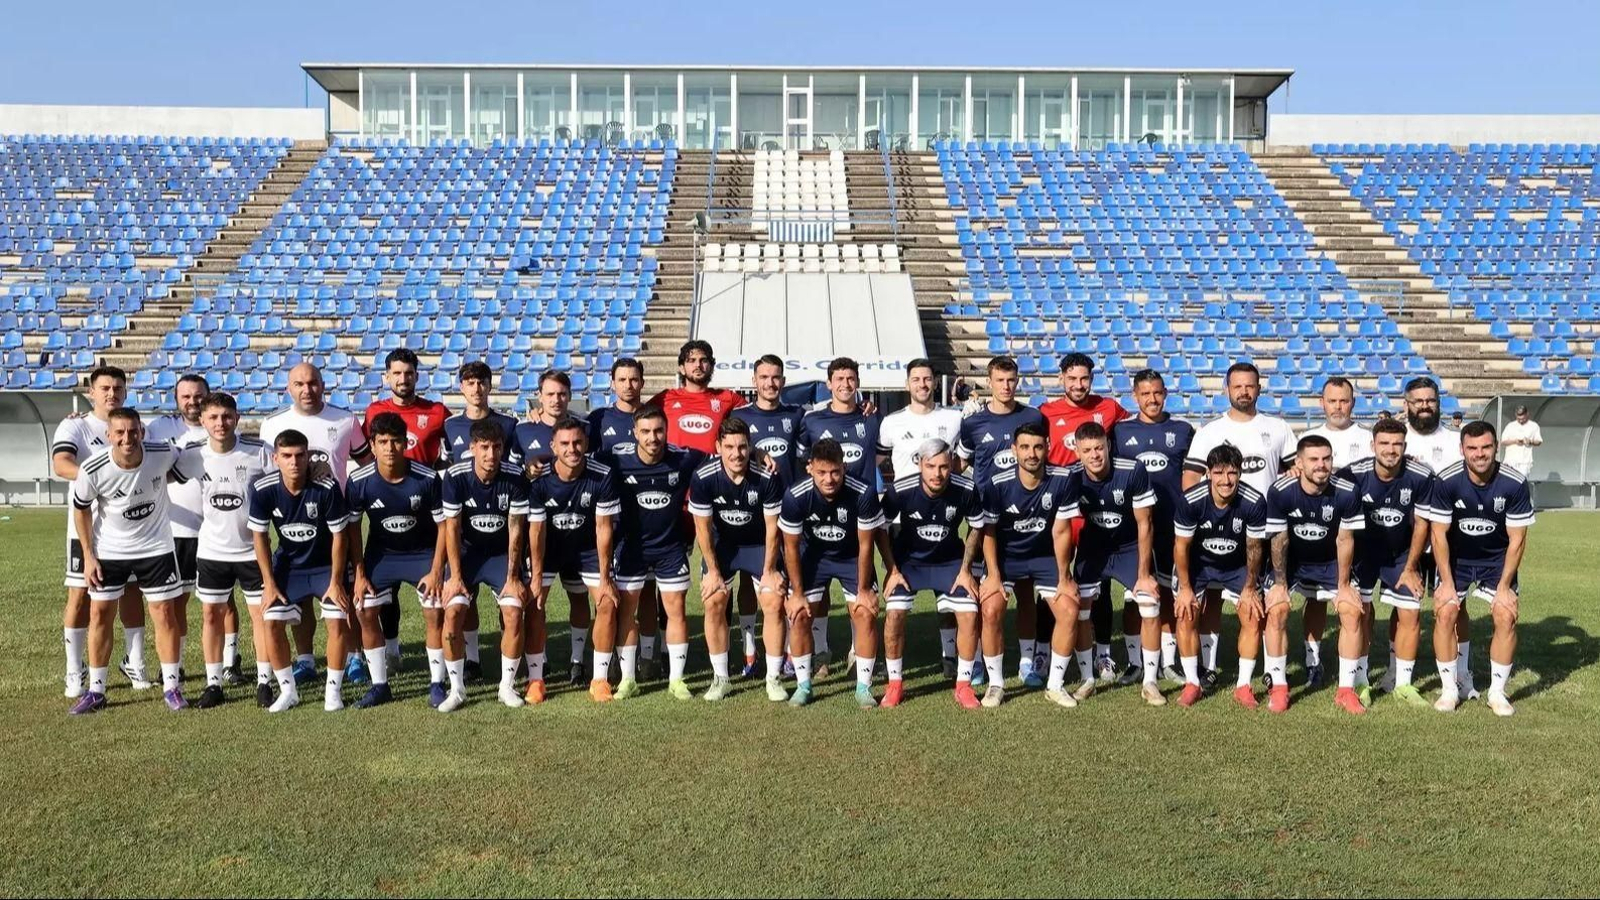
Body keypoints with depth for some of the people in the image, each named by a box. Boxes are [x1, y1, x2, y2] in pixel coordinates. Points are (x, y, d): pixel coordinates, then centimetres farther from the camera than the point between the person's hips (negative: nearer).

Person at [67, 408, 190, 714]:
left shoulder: (163, 454, -22)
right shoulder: (93, 469, -21)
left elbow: (182, 473, 5)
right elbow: (81, 510, -4)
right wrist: (88, 556, -3)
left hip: (155, 547, 0)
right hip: (109, 550, 0)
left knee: (165, 613, 1)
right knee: (100, 614, 4)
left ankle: (171, 687, 12)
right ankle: (96, 690, 17)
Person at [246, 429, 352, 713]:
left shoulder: (327, 487, -27)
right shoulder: (262, 489, -20)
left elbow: (338, 536, -17)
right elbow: (260, 536, -6)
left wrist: (335, 582, -14)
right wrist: (269, 583, -6)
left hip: (326, 565, -2)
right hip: (287, 566, 2)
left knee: (338, 621, -12)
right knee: (271, 623, -6)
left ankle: (333, 689, 6)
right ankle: (288, 690, 11)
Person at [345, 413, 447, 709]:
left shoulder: (427, 478, -23)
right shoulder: (359, 481, -19)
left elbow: (443, 524, -13)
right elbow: (353, 528, -6)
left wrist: (436, 571, -14)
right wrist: (359, 574, -7)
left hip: (424, 551, -2)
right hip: (381, 553, 2)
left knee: (434, 612, -11)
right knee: (366, 613, -4)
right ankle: (380, 685, 11)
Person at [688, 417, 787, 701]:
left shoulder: (767, 478, -27)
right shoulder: (703, 478, -25)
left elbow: (772, 526, -15)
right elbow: (703, 527, -13)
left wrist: (769, 569, -10)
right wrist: (713, 570, -9)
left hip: (760, 544, -1)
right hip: (722, 544, 1)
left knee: (774, 604, -9)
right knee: (713, 604, -5)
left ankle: (774, 678, 4)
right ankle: (720, 678, 9)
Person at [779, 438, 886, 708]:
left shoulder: (863, 494, -31)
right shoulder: (795, 497, -29)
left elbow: (865, 545, -17)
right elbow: (791, 547, -14)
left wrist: (864, 589, -10)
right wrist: (797, 593, -10)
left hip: (852, 557, 0)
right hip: (813, 556, 1)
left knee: (865, 614, -9)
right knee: (799, 615, -6)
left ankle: (864, 687, 5)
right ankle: (803, 685, 10)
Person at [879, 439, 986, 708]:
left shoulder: (967, 490, -22)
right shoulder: (900, 490, -26)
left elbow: (976, 528, -3)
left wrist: (965, 570, -5)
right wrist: (892, 570, -10)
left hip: (950, 560, 1)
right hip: (908, 559, -1)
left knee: (969, 613, -13)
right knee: (895, 613, -18)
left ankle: (964, 685, 5)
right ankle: (895, 684, 1)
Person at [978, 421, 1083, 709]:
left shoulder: (1064, 480, -19)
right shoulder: (997, 484, -21)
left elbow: (1061, 532, -12)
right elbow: (988, 532, -9)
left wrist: (1064, 578, -8)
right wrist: (993, 575, -14)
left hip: (1045, 556, 2)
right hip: (1004, 556, -1)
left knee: (1070, 611, -11)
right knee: (991, 610, -21)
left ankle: (1055, 684, 8)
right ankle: (995, 684, -2)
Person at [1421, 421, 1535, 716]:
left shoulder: (1515, 483, -20)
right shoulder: (1446, 481, -22)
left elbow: (1517, 539, -12)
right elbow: (1439, 534, -15)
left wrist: (1504, 587, -14)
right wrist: (1447, 583, -16)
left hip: (1497, 559, 0)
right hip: (1455, 559, 0)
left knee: (1506, 617, -13)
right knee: (1445, 613, -14)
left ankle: (1497, 692, 5)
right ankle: (1449, 690, 1)